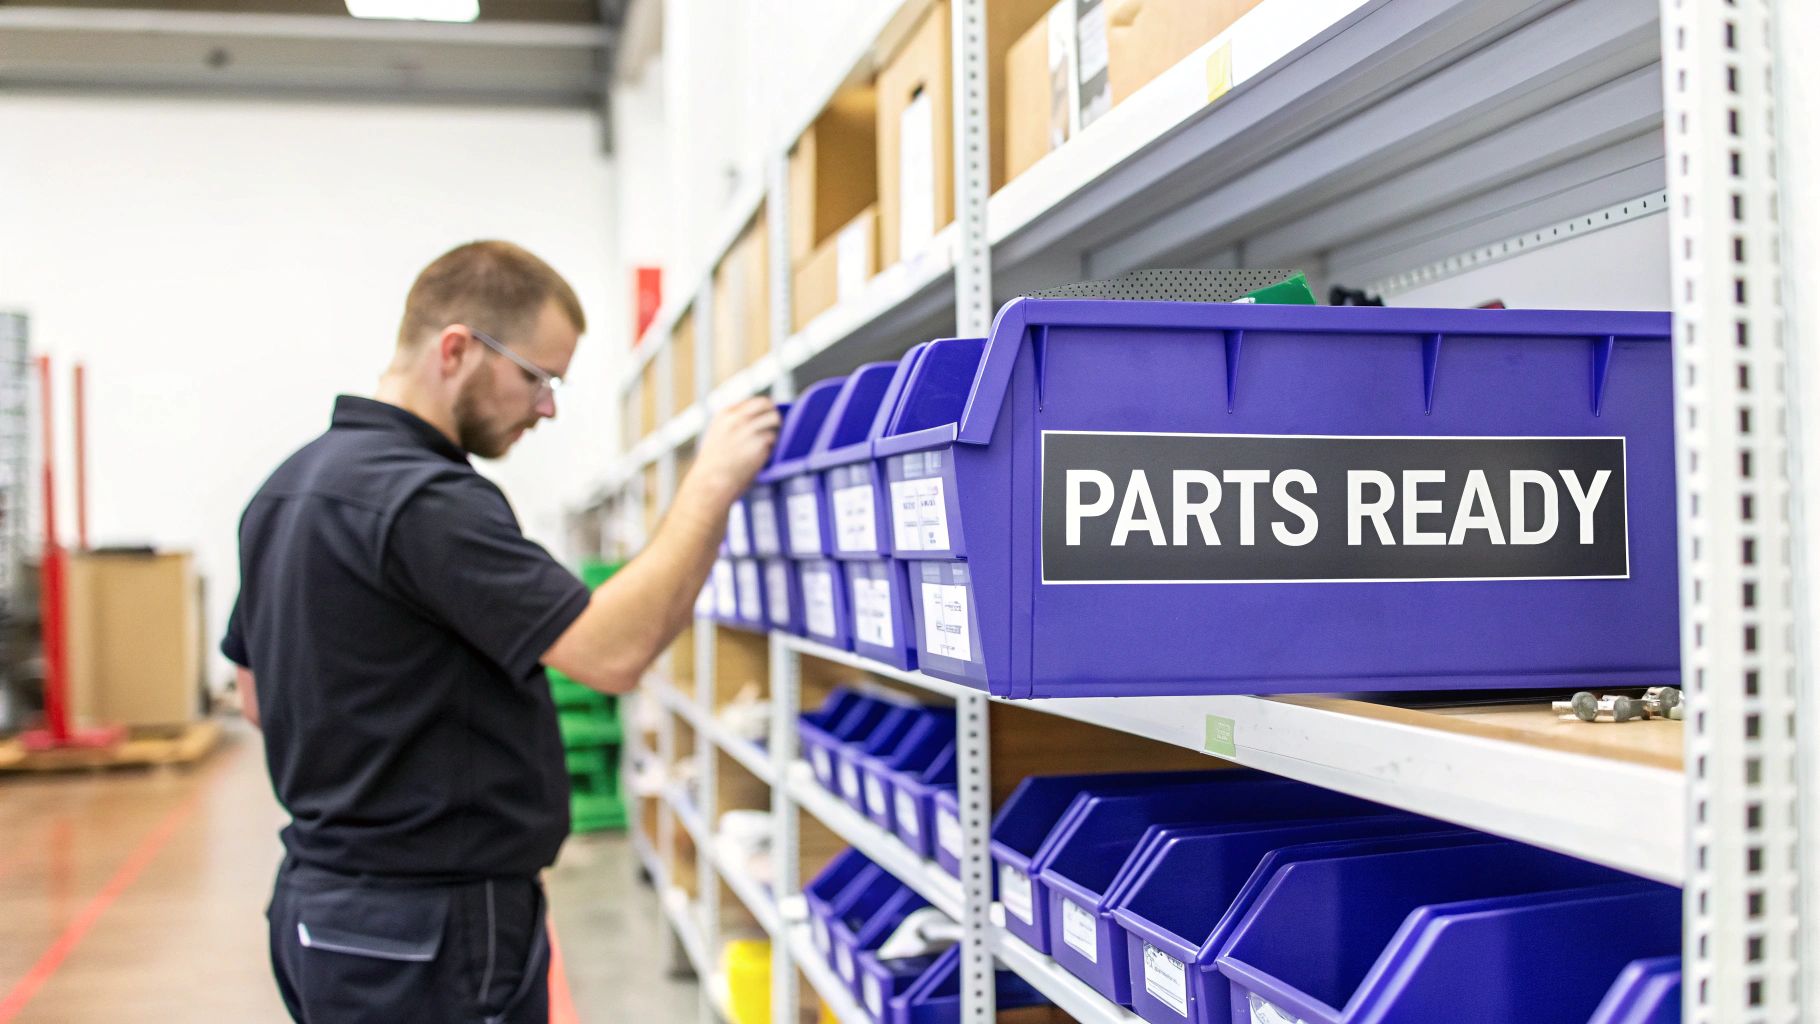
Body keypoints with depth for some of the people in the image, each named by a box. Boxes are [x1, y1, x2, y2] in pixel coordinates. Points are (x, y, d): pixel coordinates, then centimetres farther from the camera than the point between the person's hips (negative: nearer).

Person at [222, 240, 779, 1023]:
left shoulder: (291, 485, 8)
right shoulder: (423, 498, -23)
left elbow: (259, 697, 18)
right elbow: (614, 652, -29)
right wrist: (713, 483, -20)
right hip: (431, 932, -10)